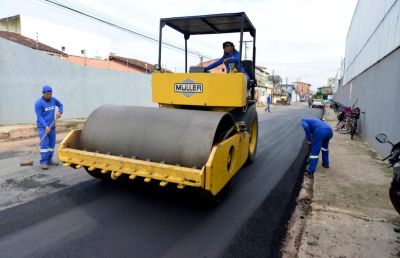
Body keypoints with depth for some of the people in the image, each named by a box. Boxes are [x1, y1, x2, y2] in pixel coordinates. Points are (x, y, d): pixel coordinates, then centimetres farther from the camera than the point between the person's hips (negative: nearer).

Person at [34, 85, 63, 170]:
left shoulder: (53, 100, 2)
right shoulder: (38, 103, -12)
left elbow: (60, 105, 21)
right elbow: (39, 116, -14)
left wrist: (60, 112, 0)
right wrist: (46, 126, -22)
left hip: (52, 126, 6)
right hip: (43, 126, -6)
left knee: (52, 144, 9)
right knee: (44, 144, -11)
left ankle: (49, 160, 19)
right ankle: (43, 162, -7)